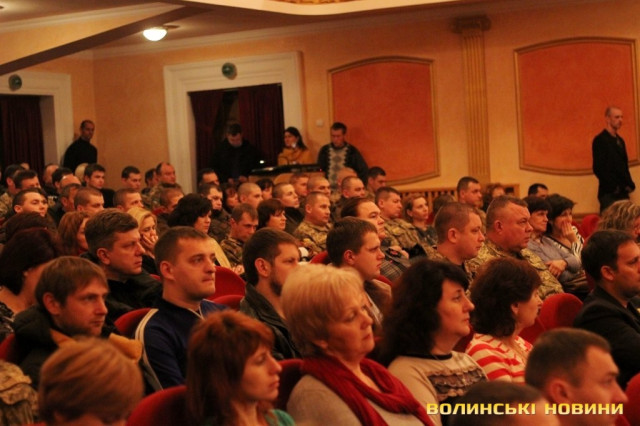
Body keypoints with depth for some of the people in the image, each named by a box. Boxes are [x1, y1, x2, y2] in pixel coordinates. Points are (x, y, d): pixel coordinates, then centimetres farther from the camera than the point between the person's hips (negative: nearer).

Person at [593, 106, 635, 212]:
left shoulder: (620, 141, 17)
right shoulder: (600, 140, -7)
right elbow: (598, 169, -14)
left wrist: (630, 184, 7)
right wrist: (614, 187, -14)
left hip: (623, 192, 7)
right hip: (609, 194, -7)